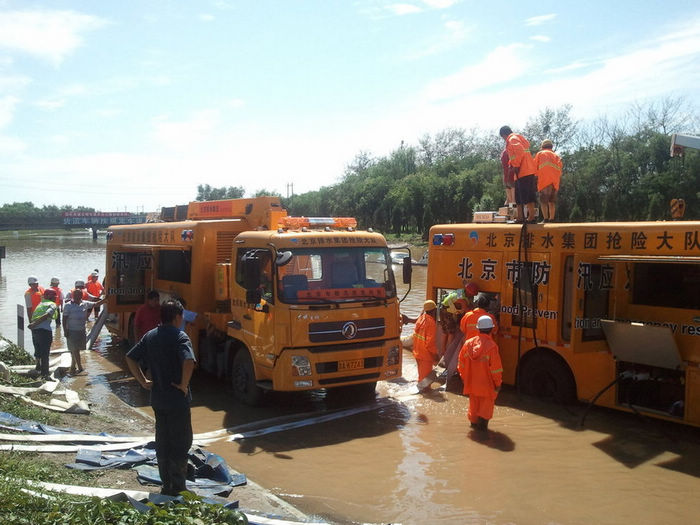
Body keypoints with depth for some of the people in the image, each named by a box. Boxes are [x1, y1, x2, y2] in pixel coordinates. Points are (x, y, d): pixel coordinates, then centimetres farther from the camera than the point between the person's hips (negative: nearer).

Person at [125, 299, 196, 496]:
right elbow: (189, 361, -32)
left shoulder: (150, 336, 6)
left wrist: (143, 381, 12)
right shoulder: (180, 337, -16)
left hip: (157, 399, 7)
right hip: (177, 400, -7)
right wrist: (184, 385, -18)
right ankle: (178, 488, 9)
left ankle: (166, 486, 25)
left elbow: (130, 358, 11)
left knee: (162, 442, 16)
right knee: (181, 443, 4)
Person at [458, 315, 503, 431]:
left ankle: (474, 422, 33)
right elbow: (496, 368, -16)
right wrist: (498, 383, -3)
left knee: (474, 403, 21)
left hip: (471, 383, 5)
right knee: (486, 404, 13)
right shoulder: (491, 346, -21)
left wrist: (464, 378, 17)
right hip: (487, 384, -4)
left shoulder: (469, 343, -6)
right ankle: (483, 422, 10)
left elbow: (461, 364, 3)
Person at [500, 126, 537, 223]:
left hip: (523, 171, -10)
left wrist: (515, 166, -16)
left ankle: (531, 217, -12)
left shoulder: (512, 139, -7)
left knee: (527, 196, -11)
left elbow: (520, 152, -21)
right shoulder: (519, 138, 24)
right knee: (519, 197, 12)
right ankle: (520, 217, 14)